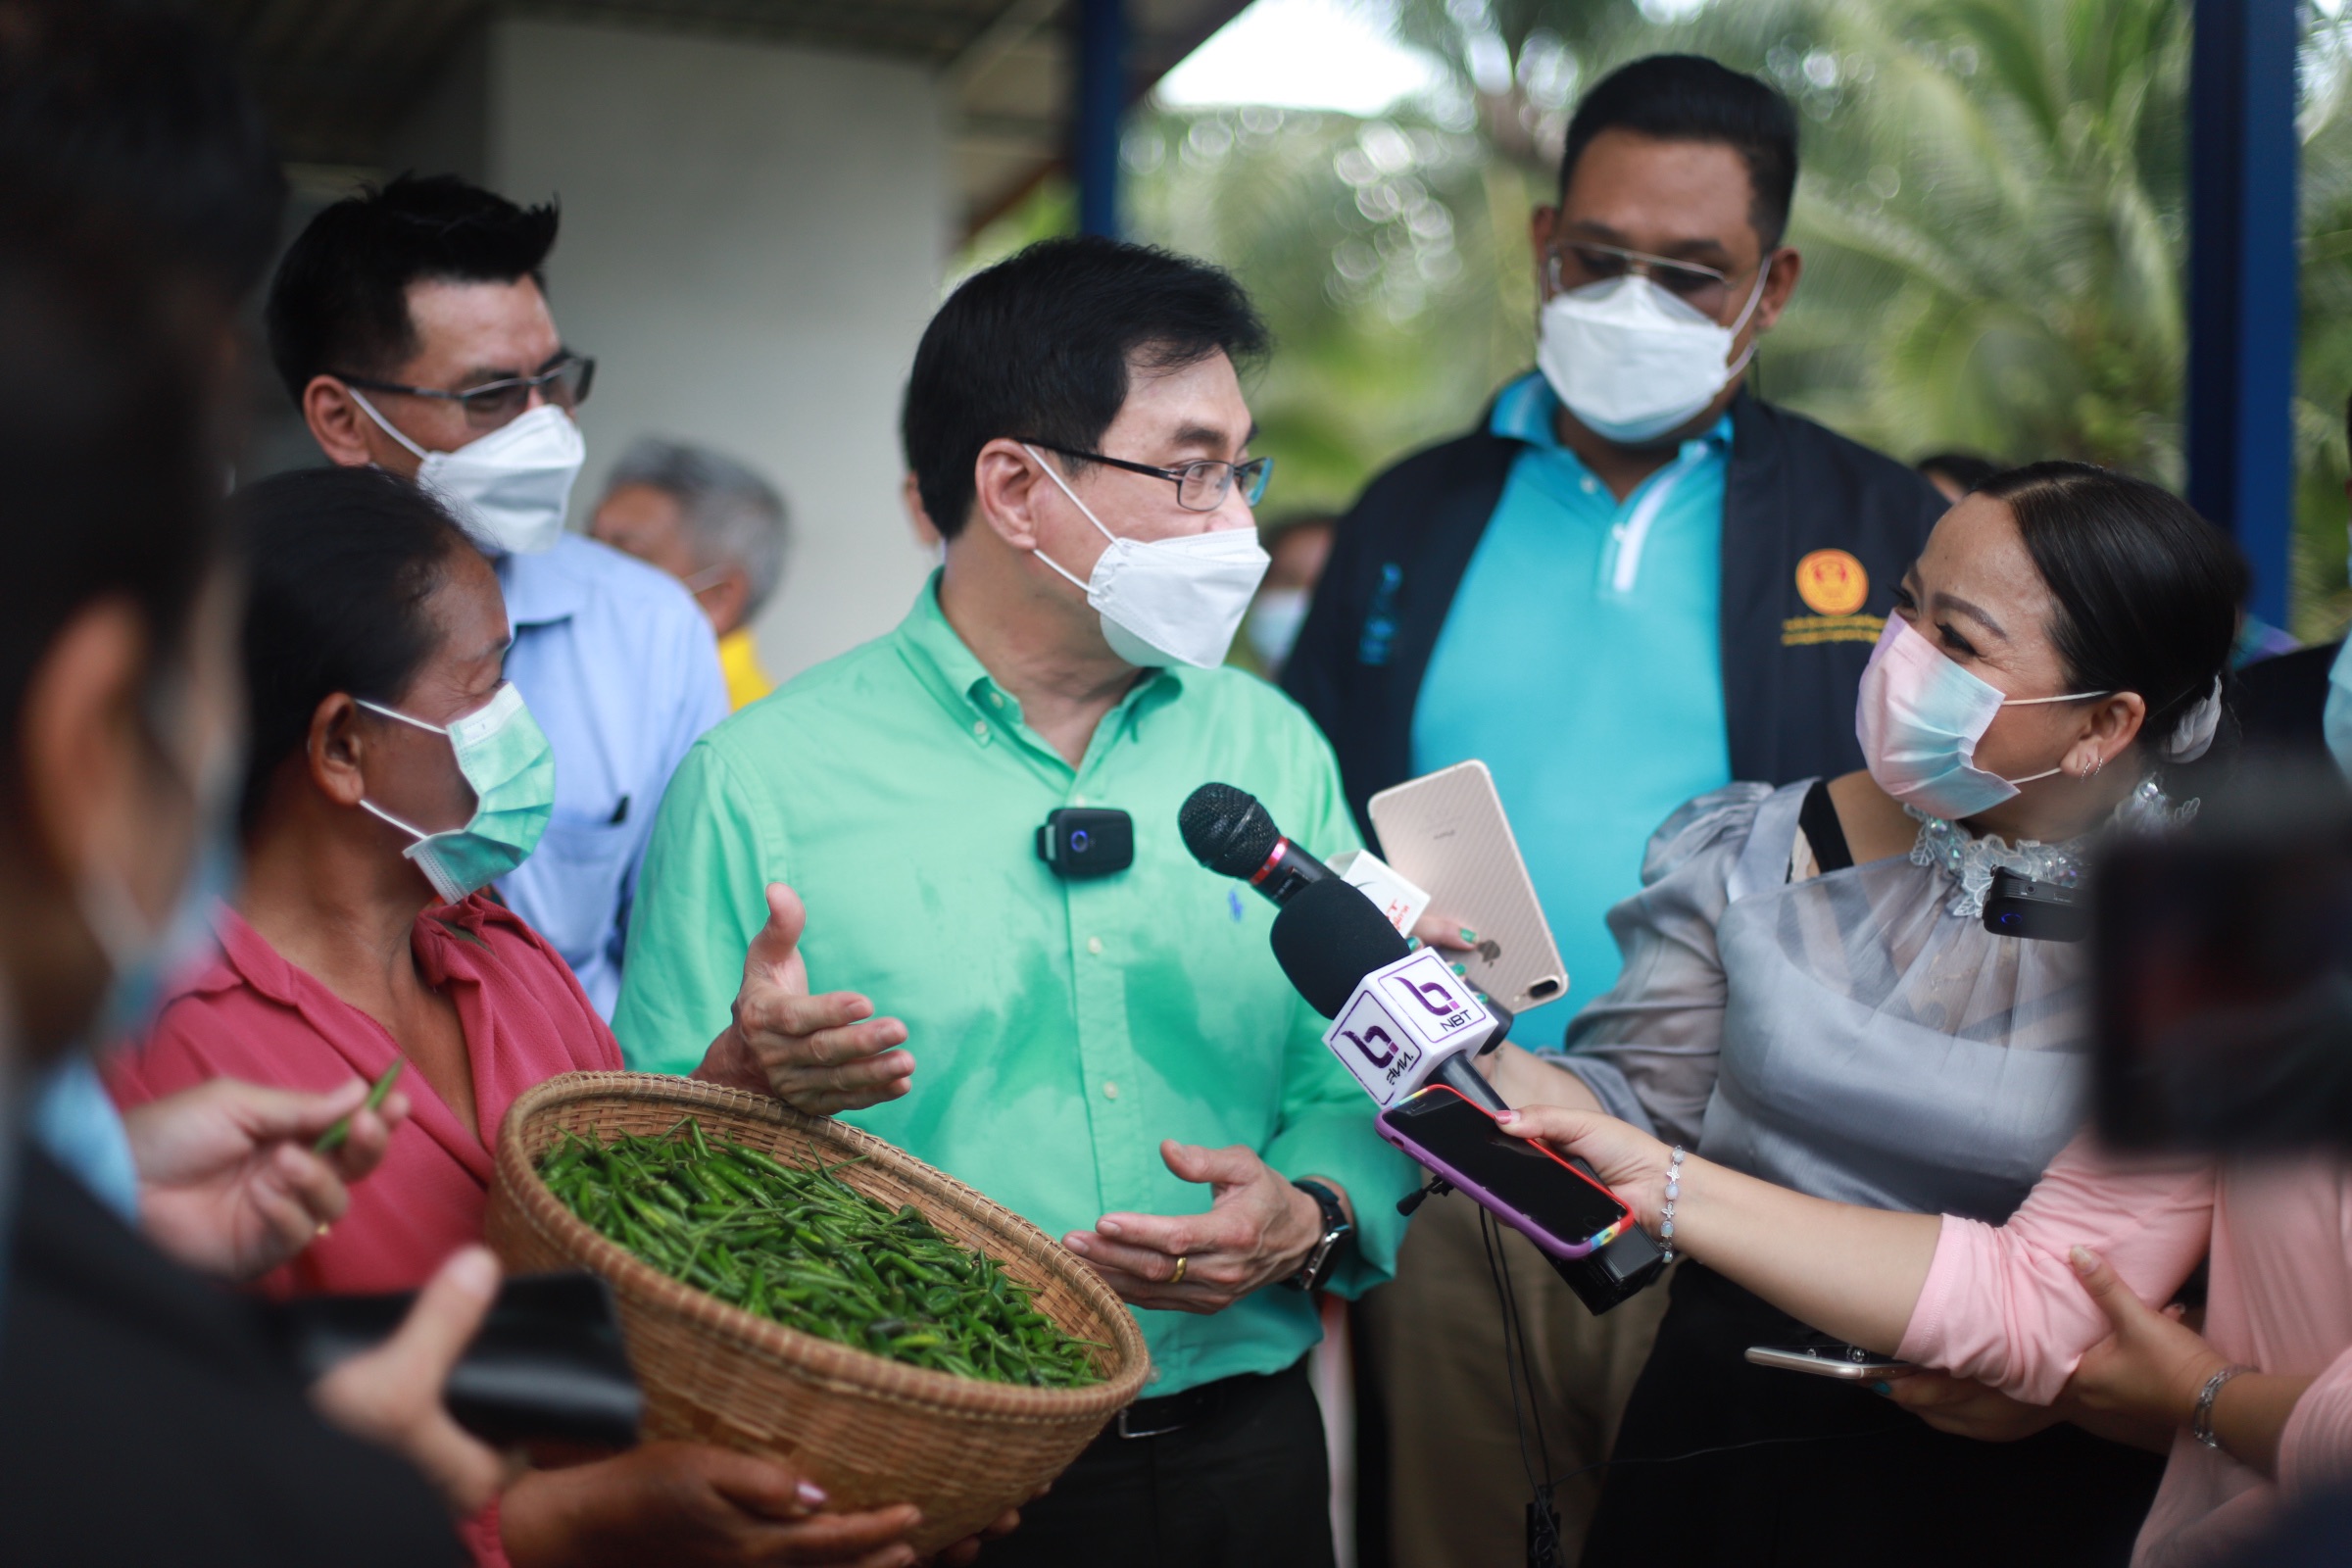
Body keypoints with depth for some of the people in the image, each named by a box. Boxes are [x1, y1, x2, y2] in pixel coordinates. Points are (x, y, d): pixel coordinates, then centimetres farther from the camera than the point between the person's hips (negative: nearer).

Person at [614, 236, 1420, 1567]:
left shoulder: (1274, 749, 7)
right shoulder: (760, 781, -6)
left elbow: (1366, 1092, 6)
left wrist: (1309, 1218, -14)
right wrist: (750, 1091, -27)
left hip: (1242, 1455, 4)